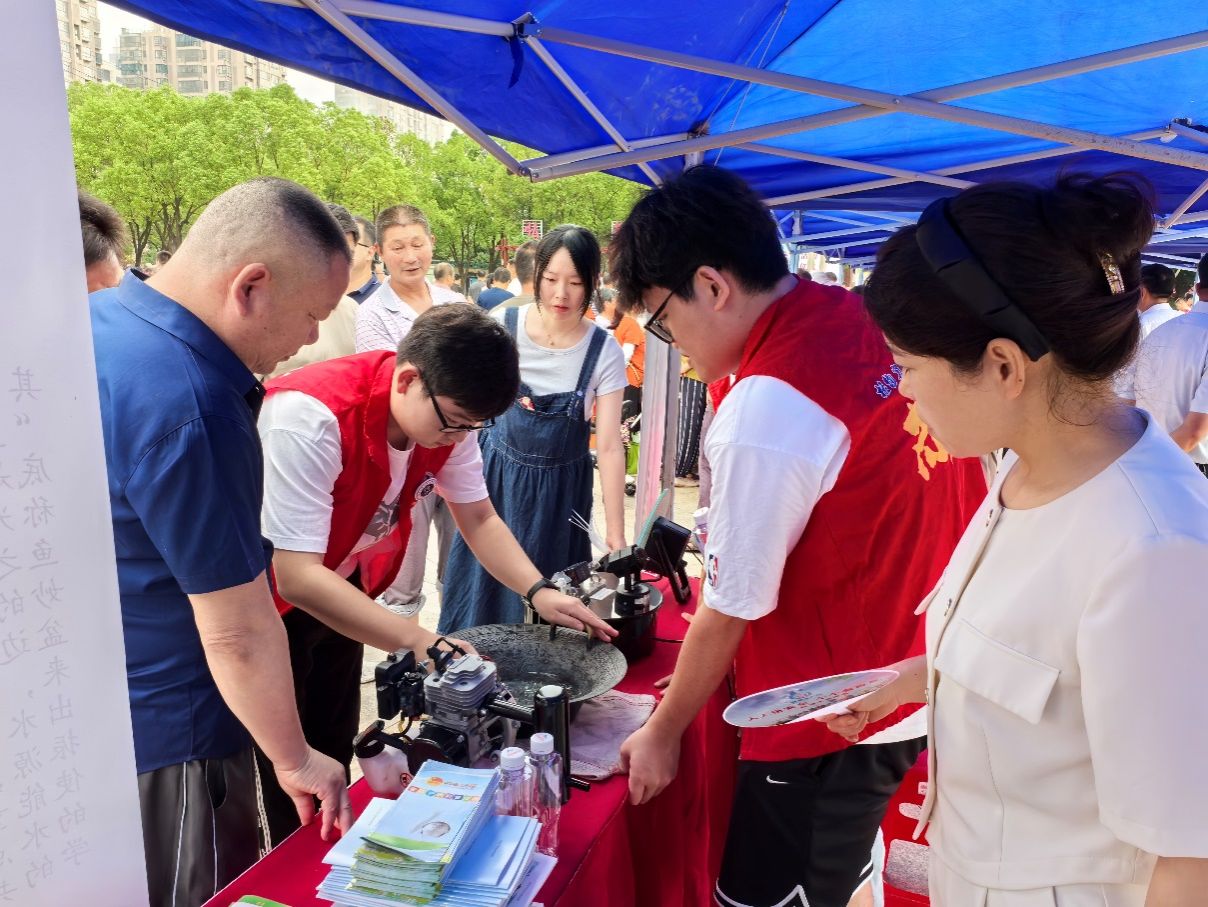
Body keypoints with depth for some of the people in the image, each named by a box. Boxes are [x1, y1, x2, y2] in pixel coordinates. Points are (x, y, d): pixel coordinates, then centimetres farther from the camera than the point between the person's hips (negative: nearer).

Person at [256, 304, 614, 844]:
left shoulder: (448, 414, -15)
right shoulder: (312, 418, -36)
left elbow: (478, 519, -3)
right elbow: (296, 577, -38)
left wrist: (539, 592, -18)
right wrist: (419, 641, -43)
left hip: (338, 590, 6)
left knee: (333, 758, 17)